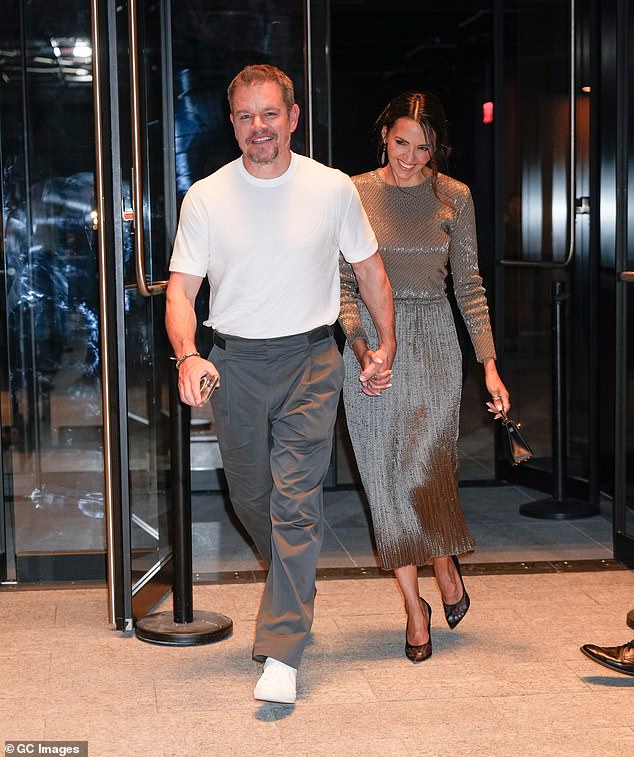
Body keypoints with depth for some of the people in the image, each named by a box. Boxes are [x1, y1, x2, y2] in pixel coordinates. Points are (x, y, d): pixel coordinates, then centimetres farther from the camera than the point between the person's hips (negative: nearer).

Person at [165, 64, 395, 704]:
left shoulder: (333, 189, -1)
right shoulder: (205, 197, -1)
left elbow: (370, 271, 11)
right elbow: (181, 289, -3)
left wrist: (387, 344, 8)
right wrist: (187, 356, -20)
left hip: (310, 362, -2)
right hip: (234, 363, 2)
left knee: (295, 501, -10)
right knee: (249, 497, 13)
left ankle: (280, 652, -9)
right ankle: (296, 590, 42)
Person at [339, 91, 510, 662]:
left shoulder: (453, 197, 3)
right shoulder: (355, 194, 0)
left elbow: (469, 284, 5)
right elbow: (343, 283, 1)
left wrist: (489, 364, 0)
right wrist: (361, 348, -14)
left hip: (434, 341, 0)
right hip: (372, 342, 1)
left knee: (423, 470, -13)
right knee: (384, 477, 2)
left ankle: (446, 561, 18)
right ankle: (415, 607, 15)